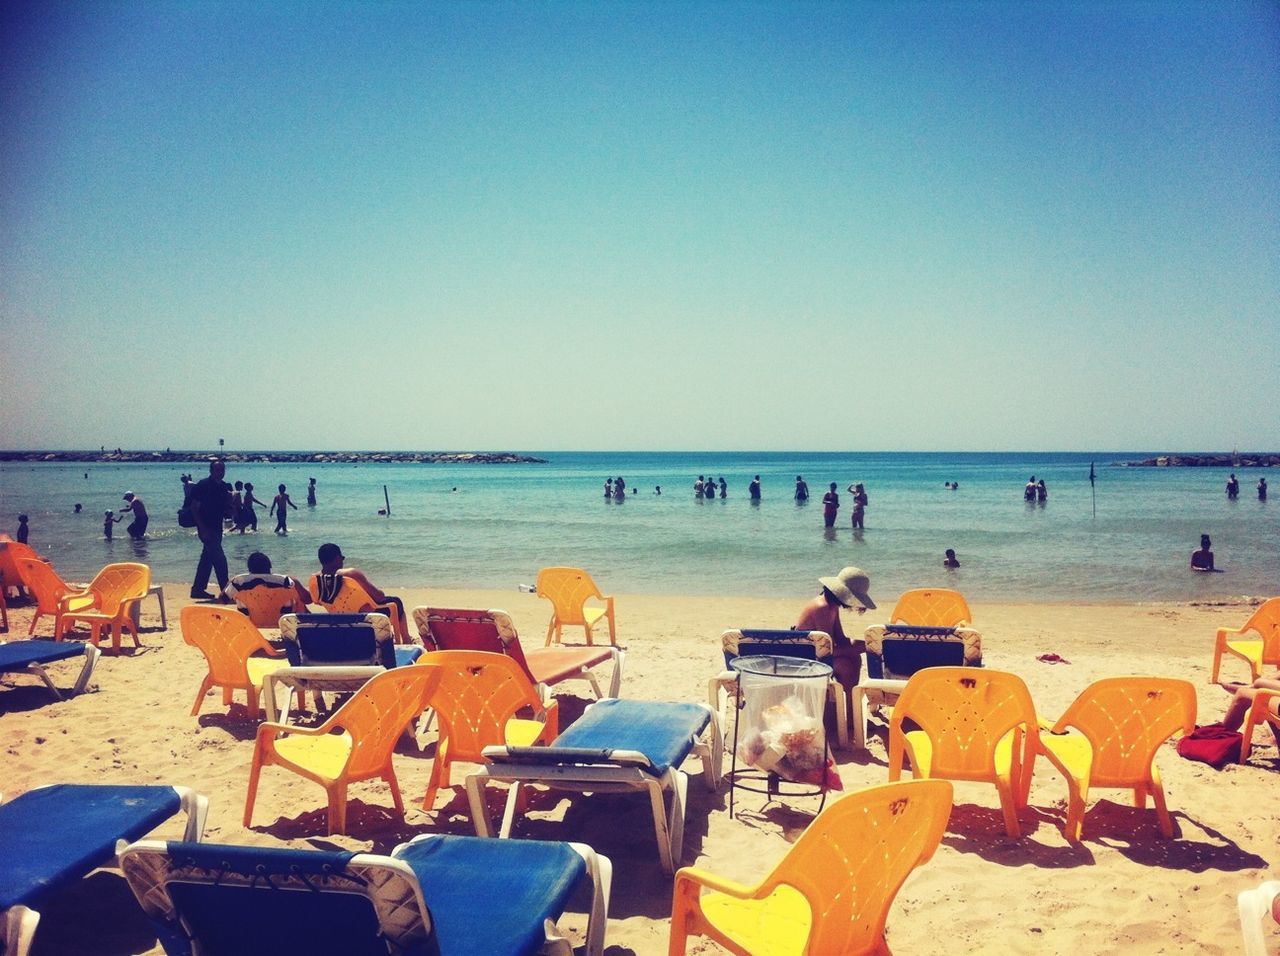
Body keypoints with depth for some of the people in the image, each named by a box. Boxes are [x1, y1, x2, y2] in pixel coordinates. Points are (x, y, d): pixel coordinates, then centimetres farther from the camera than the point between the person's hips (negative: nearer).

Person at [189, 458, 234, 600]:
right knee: (219, 559, -11)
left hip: (217, 528, 8)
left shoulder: (225, 487, 9)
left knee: (207, 559, 14)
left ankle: (198, 589, 23)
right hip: (206, 528, -8)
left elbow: (227, 511, 14)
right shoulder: (202, 485, -11)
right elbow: (194, 508, -12)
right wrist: (203, 528, -18)